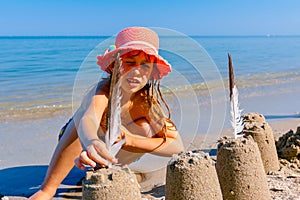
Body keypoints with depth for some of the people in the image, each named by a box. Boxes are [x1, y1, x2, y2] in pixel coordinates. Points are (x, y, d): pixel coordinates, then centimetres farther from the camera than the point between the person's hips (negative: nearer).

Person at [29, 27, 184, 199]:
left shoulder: (149, 99, -26)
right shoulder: (103, 91, -36)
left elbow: (176, 146, -34)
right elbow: (88, 120, -58)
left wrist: (130, 140, -49)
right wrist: (91, 142, -82)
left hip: (116, 155, 4)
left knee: (145, 127, -25)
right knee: (82, 114, -34)